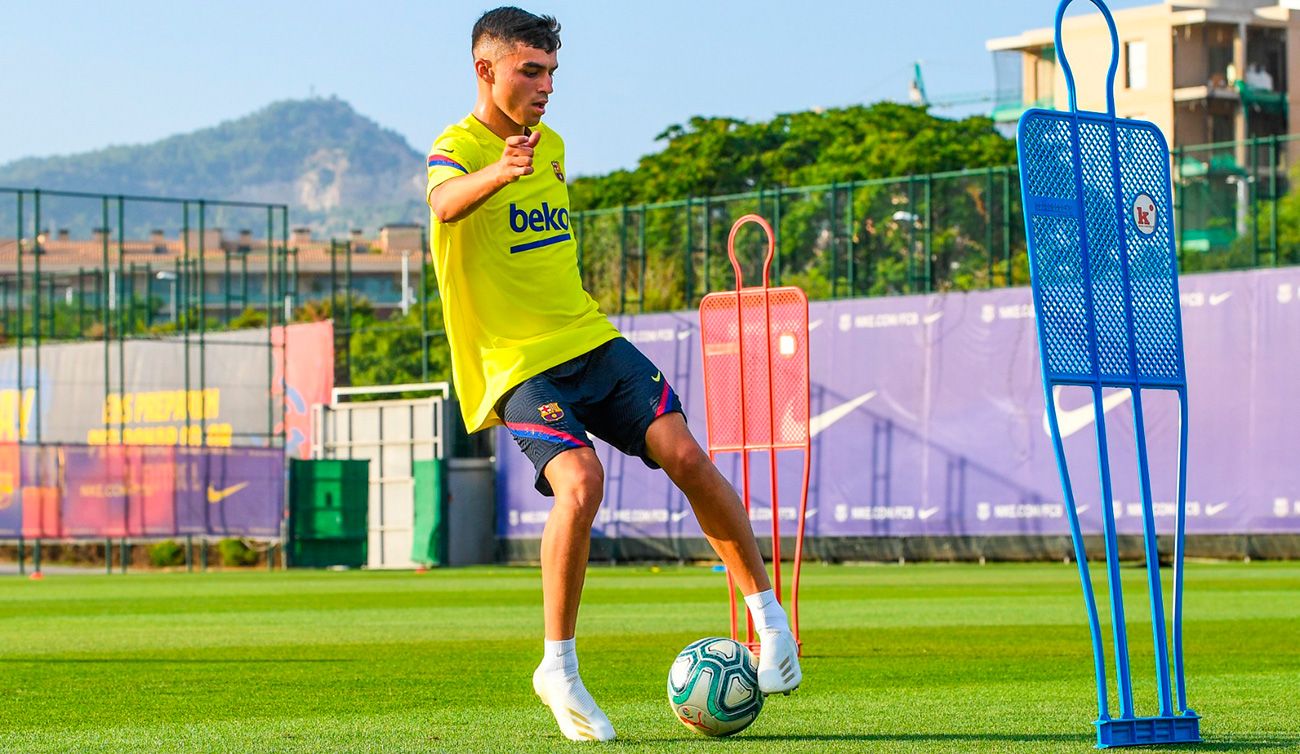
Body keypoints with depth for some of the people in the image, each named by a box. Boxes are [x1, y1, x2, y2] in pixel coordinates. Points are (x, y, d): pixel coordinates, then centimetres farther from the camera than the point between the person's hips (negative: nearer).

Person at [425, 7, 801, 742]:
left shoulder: (552, 146, 14)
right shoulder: (457, 148, -10)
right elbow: (446, 203, -36)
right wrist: (500, 171, -54)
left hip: (590, 341, 6)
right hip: (519, 364, -6)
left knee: (685, 454, -12)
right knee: (581, 481, -28)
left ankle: (767, 611, 4)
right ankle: (559, 669, -14)